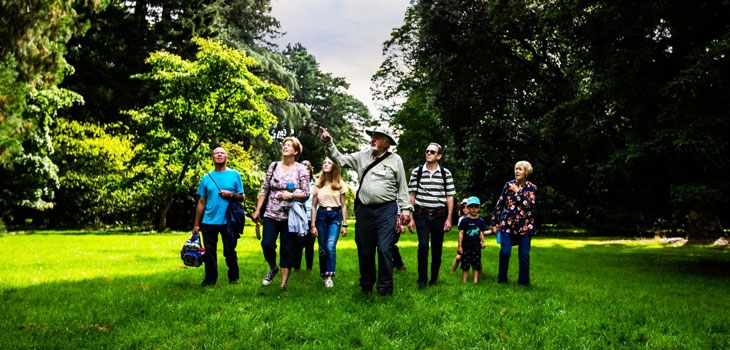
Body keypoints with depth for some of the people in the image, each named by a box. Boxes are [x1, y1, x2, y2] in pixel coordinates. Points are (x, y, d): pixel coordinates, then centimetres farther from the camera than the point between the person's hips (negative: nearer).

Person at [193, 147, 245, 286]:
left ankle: (233, 278, 23)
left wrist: (231, 194, -15)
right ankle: (210, 280, 18)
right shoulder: (206, 178, 7)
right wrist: (196, 224, 5)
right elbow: (201, 203, 8)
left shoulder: (235, 175, 4)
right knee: (209, 253, 6)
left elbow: (241, 197, 6)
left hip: (228, 221, -1)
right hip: (209, 222, 2)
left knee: (230, 252, 6)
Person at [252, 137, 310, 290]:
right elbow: (264, 189, 8)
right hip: (271, 214, 2)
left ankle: (284, 283, 13)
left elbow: (306, 194, -4)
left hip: (290, 215, -2)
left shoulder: (301, 169, -3)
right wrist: (257, 209, 4)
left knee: (287, 249, 2)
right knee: (267, 244, -7)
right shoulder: (273, 166, 6)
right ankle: (273, 268, 24)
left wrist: (291, 195, -20)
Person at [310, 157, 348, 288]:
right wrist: (313, 225, 0)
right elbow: (313, 206, 6)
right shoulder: (318, 184, 6)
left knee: (330, 246, -18)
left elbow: (343, 205, 4)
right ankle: (323, 274, 23)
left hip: (335, 216, -2)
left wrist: (344, 225, -1)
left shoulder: (340, 184, 3)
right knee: (323, 249, 5)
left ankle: (329, 277, -12)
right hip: (321, 215, 2)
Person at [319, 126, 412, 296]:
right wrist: (329, 143, -4)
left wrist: (405, 209, 1)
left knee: (384, 249, -8)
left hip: (386, 210, -3)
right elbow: (340, 159, 9)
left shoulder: (395, 160, 1)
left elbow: (402, 186, 3)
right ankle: (366, 285, 26)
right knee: (364, 250, 10)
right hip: (364, 210, 4)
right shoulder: (362, 156, 9)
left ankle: (385, 289, 3)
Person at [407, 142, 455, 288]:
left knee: (437, 248, 7)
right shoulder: (417, 172, 3)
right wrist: (410, 218, 0)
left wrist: (449, 218, 0)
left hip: (439, 215, 1)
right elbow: (411, 195, 4)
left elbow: (450, 197, 5)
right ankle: (422, 279, 0)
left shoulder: (446, 173, 3)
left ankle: (434, 278, 22)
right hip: (421, 214, -1)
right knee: (423, 245, -13)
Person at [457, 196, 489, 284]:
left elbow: (481, 232, 13)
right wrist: (460, 246, -5)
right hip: (466, 247, -2)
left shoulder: (481, 221, 5)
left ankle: (475, 281, 11)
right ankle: (464, 282, 10)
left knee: (476, 266, 6)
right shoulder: (465, 220, -4)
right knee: (465, 266, 3)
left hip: (476, 247, 2)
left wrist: (483, 242, 0)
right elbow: (461, 233, -2)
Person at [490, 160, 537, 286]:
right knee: (505, 251, -7)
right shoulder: (509, 184, 4)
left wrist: (517, 192, -13)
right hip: (507, 224, 1)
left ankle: (523, 281, 15)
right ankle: (502, 278, 12)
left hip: (525, 225, 0)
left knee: (524, 254, 2)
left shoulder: (531, 188, 1)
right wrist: (495, 223, 4)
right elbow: (500, 204, 6)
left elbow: (529, 205, -14)